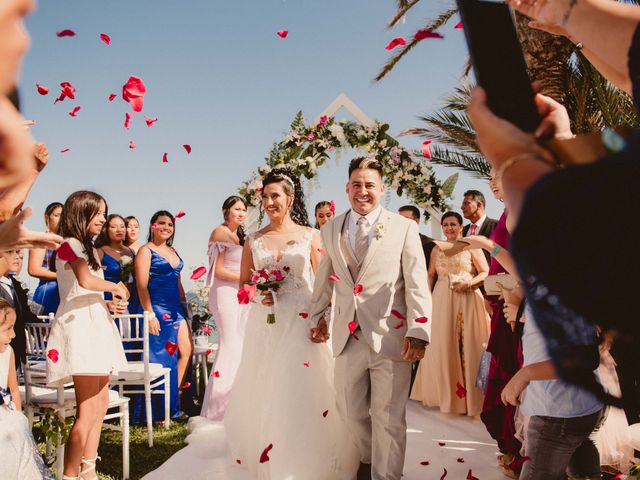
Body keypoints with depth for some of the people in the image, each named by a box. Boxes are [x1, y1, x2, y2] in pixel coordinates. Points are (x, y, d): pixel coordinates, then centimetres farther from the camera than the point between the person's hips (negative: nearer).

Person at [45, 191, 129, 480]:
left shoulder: (86, 248, 22)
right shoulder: (70, 245, -7)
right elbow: (86, 281, -25)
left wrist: (107, 305, 10)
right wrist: (116, 287, -10)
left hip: (95, 326, 10)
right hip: (80, 327, -10)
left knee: (101, 401, 12)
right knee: (88, 411, -13)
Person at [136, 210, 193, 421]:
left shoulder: (173, 251, 17)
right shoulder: (146, 251, -6)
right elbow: (142, 285, -13)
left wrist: (184, 307, 17)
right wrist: (149, 314, -19)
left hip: (176, 309, 8)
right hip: (158, 310, -8)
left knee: (187, 350, 3)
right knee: (162, 356, -4)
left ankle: (173, 405, 13)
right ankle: (162, 410, 7)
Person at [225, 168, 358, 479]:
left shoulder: (310, 236, 3)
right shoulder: (254, 240, 9)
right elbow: (242, 285, 13)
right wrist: (256, 294, -8)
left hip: (302, 324, -2)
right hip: (264, 327, 3)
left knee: (301, 393, -5)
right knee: (263, 394, 5)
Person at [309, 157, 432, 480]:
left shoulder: (404, 228, -2)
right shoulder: (330, 231, 10)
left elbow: (417, 284, -6)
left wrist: (417, 332, -13)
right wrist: (317, 316, 21)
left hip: (390, 337, -4)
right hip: (347, 337, 4)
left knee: (389, 418, 5)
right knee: (350, 411, 16)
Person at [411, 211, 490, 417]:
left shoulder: (471, 246, 1)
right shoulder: (437, 250, 13)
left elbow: (486, 272, -2)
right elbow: (431, 275, 15)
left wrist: (469, 283, -17)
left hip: (467, 301, -3)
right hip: (442, 302, 4)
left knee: (468, 346, -1)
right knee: (443, 346, 5)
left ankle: (470, 395, 11)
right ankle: (447, 393, 19)